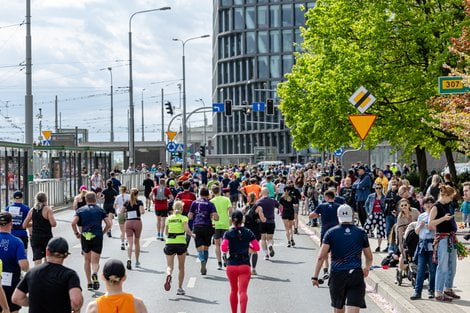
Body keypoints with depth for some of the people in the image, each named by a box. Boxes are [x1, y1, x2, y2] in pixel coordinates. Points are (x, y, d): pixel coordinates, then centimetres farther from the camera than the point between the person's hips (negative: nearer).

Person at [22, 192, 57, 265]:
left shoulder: (32, 210, 5)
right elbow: (53, 224, -19)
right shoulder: (48, 209, -9)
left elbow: (24, 225, 8)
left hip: (35, 238, 3)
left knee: (37, 262, -2)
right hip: (46, 237, -3)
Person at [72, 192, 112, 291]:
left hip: (85, 237, 1)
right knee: (95, 262, -1)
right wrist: (102, 232, 13)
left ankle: (89, 283, 17)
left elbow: (73, 223, -7)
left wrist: (76, 233, 6)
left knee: (87, 261, 17)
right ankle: (94, 274, -34)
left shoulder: (80, 210, 7)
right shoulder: (100, 210, 8)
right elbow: (109, 224, -1)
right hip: (97, 237, -1)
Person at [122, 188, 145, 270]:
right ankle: (137, 262, 23)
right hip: (137, 222, -1)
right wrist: (143, 210, 7)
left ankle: (129, 259, -28)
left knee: (130, 243, -4)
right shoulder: (139, 202, -2)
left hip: (128, 222, 1)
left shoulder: (126, 202, 6)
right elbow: (142, 212, -15)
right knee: (137, 242, 14)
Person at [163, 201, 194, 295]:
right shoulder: (183, 218, -1)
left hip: (169, 244, 1)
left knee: (169, 266, 5)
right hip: (181, 244, -1)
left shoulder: (169, 218, 7)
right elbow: (187, 230, -14)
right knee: (181, 267, 13)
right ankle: (180, 288, 14)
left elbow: (166, 232, 11)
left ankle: (169, 275, -30)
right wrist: (193, 234, 4)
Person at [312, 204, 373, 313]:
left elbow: (321, 257, -5)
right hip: (356, 275, -1)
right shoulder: (361, 233, 7)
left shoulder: (331, 233, 3)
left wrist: (315, 277, 0)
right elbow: (369, 258, 16)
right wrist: (367, 268, 37)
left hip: (337, 275, 1)